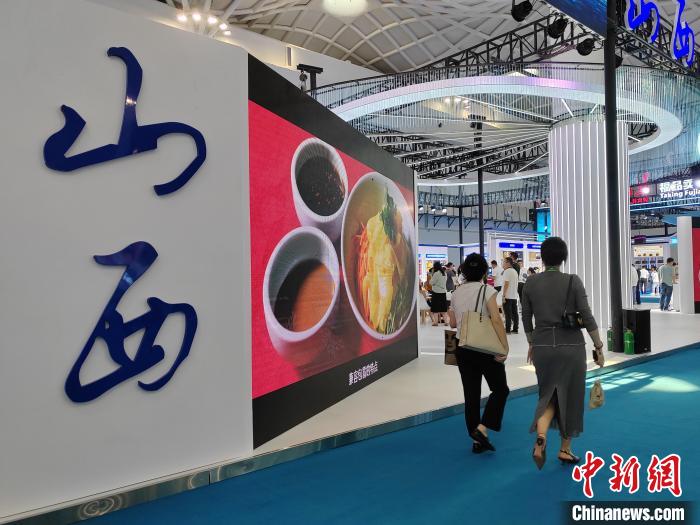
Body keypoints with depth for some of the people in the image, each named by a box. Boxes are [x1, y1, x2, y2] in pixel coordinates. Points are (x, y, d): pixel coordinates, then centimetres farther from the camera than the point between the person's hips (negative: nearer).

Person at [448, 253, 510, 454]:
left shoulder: (456, 293, 6)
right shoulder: (486, 290, -9)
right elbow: (496, 320, -18)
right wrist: (504, 346, -17)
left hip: (463, 349, 5)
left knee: (471, 394, 10)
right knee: (500, 389, 10)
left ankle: (477, 440, 16)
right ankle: (482, 428, -4)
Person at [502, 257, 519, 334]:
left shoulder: (507, 271, -12)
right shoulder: (515, 271, 15)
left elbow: (506, 284, -17)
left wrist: (504, 296, -16)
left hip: (508, 297, -8)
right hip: (514, 296, 8)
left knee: (508, 314, -5)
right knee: (514, 313, 8)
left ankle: (507, 330, -2)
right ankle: (515, 329, 12)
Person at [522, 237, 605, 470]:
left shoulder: (531, 283, -2)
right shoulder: (573, 281, -9)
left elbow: (526, 319, 6)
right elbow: (587, 317, -10)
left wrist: (531, 344, 20)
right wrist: (599, 347, -1)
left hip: (542, 346, 2)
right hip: (571, 346, -2)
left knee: (548, 394, 17)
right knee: (570, 396, 15)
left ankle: (541, 436, -10)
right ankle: (565, 449, 25)